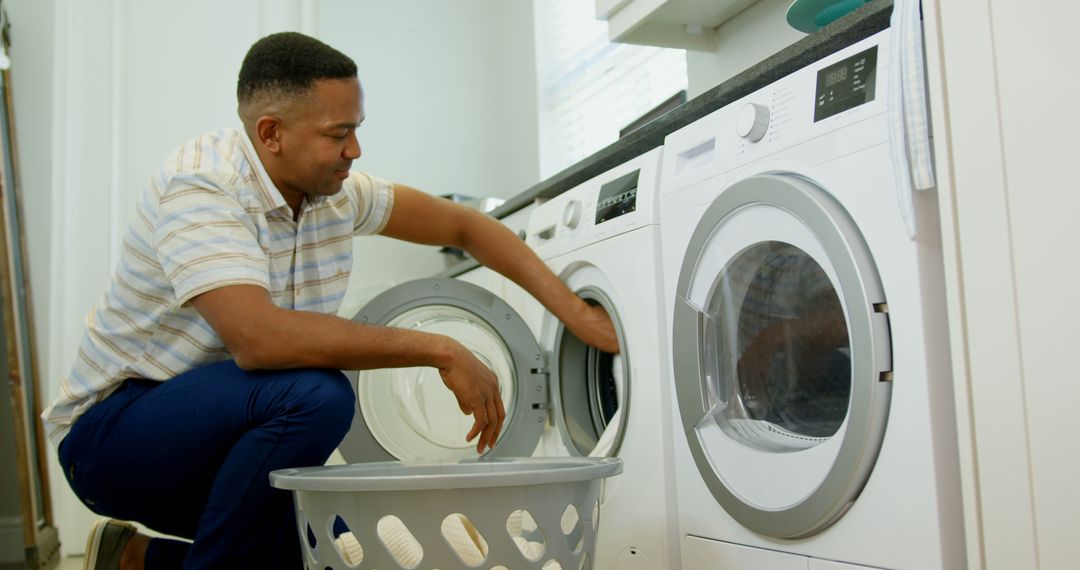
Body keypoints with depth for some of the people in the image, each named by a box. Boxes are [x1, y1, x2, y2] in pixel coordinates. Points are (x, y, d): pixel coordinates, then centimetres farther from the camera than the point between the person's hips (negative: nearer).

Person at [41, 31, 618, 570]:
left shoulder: (338, 192, -3)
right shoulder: (199, 188, -25)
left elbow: (462, 226, 5)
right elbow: (258, 336, -39)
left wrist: (576, 313, -3)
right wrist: (440, 351, -33)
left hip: (221, 428, 8)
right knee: (315, 393, -32)